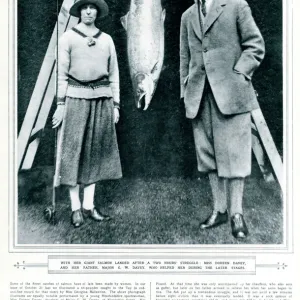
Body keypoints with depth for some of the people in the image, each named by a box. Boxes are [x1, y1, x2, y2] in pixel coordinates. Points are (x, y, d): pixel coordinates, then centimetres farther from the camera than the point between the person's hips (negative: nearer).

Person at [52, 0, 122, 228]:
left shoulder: (107, 39, 13)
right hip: (76, 98, -3)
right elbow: (62, 74, 1)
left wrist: (115, 104, 7)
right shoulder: (68, 38, 5)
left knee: (96, 151, 5)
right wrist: (61, 104, -5)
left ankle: (89, 205, 14)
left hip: (102, 98, 3)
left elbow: (114, 74, 13)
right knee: (74, 150, -2)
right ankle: (76, 208, 6)